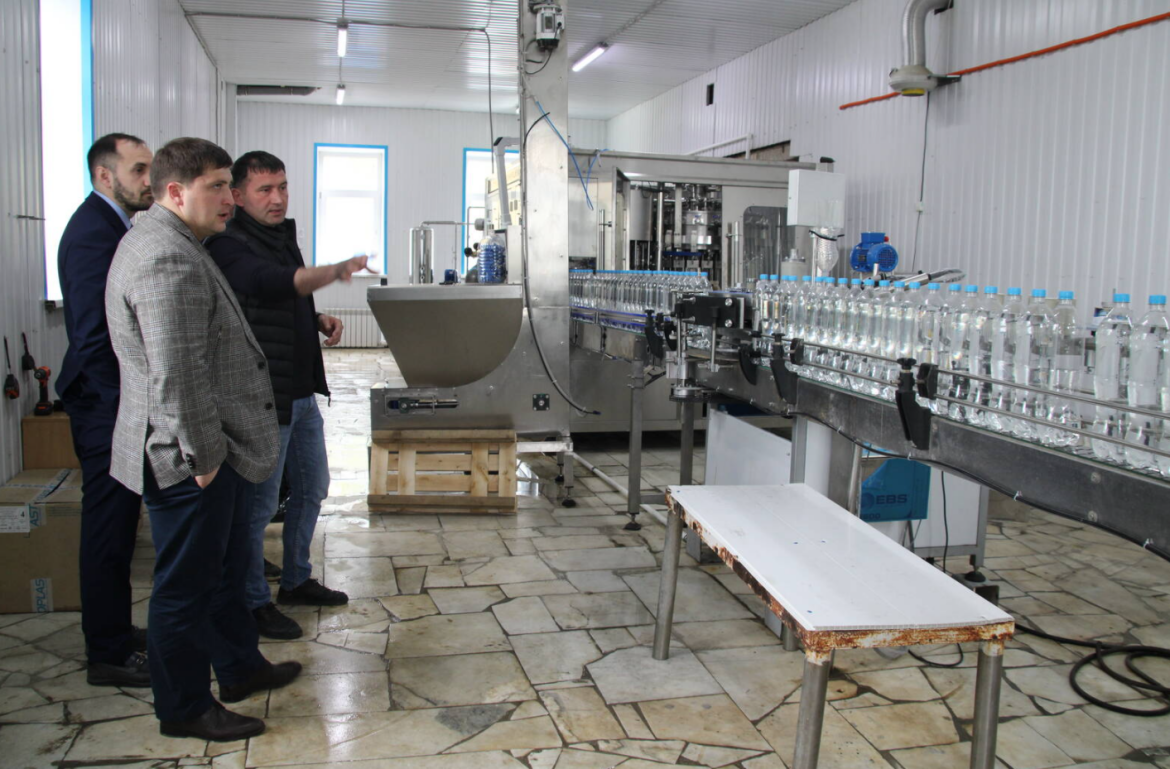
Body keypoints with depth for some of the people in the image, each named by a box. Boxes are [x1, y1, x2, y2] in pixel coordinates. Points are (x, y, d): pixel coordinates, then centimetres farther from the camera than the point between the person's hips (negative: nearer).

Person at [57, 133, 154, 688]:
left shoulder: (111, 225, 14)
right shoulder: (94, 231, -16)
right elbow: (93, 334, -23)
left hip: (116, 403, 10)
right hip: (108, 410, -10)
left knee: (115, 526, 18)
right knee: (109, 529, 0)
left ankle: (115, 630, 32)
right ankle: (108, 656, 12)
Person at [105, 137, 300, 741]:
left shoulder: (169, 244, 14)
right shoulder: (167, 259, -22)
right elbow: (178, 374, -27)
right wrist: (204, 453, -20)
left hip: (208, 451, 11)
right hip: (187, 461, -11)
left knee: (226, 564, 23)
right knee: (187, 584, 4)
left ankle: (240, 667, 40)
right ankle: (183, 710, 21)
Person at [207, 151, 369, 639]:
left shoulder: (283, 237, 13)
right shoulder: (228, 247, -16)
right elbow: (272, 284, -36)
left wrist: (320, 321, 4)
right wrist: (336, 271, -52)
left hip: (301, 391, 10)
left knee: (311, 488, 19)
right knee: (259, 503, 1)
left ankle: (296, 580, 36)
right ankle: (254, 603, 16)